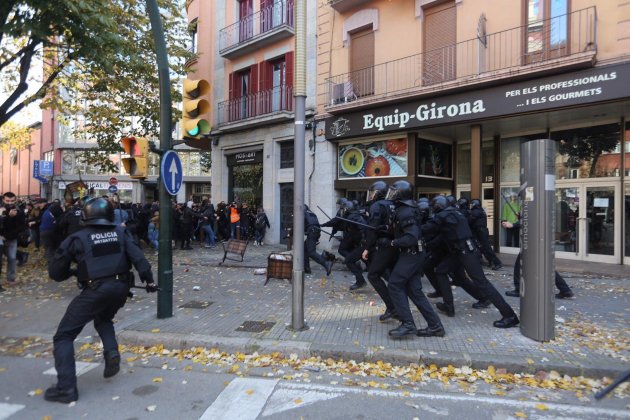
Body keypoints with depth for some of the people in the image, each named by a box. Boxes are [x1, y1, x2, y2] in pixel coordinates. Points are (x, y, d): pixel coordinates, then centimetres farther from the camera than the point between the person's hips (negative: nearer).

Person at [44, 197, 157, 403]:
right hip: (121, 287, 4)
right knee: (103, 319, 33)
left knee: (63, 336, 11)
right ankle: (111, 351, 9)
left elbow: (55, 272, 9)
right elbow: (137, 256, -5)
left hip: (95, 291, -4)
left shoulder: (77, 238, 1)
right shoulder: (121, 232, 7)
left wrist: (73, 271, 28)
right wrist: (148, 278, -6)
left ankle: (66, 388, 7)